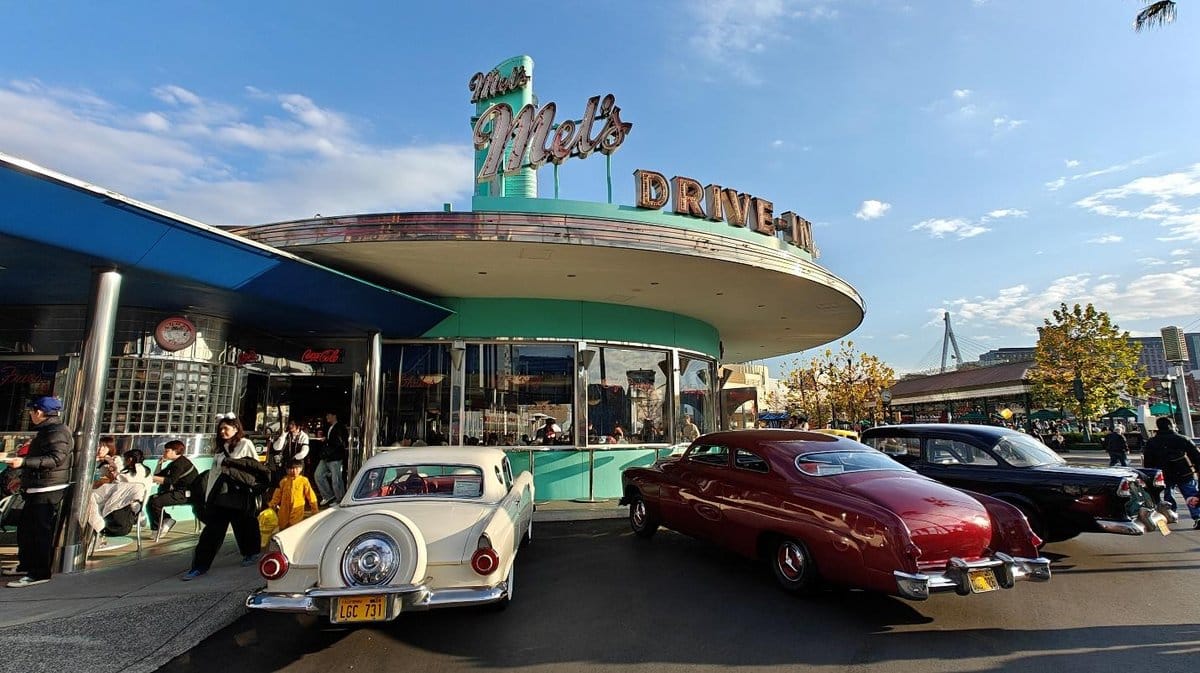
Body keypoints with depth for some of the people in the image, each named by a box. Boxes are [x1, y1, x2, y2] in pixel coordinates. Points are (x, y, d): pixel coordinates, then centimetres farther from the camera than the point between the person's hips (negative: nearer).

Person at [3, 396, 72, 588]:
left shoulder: (58, 431, -16)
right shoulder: (47, 430, 18)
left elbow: (55, 458, -27)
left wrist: (24, 462, -31)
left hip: (48, 491, -11)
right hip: (36, 489, 11)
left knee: (40, 531, -7)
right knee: (24, 527, 19)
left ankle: (40, 573, -3)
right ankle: (26, 565, 32)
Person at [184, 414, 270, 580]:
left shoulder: (245, 444, -2)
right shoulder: (220, 448, 17)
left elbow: (257, 469, -4)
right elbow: (214, 472, 16)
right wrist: (209, 496, 12)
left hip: (240, 495, -5)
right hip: (219, 495, 5)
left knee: (244, 526, 8)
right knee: (212, 529, 0)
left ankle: (251, 553, 28)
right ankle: (200, 565, 4)